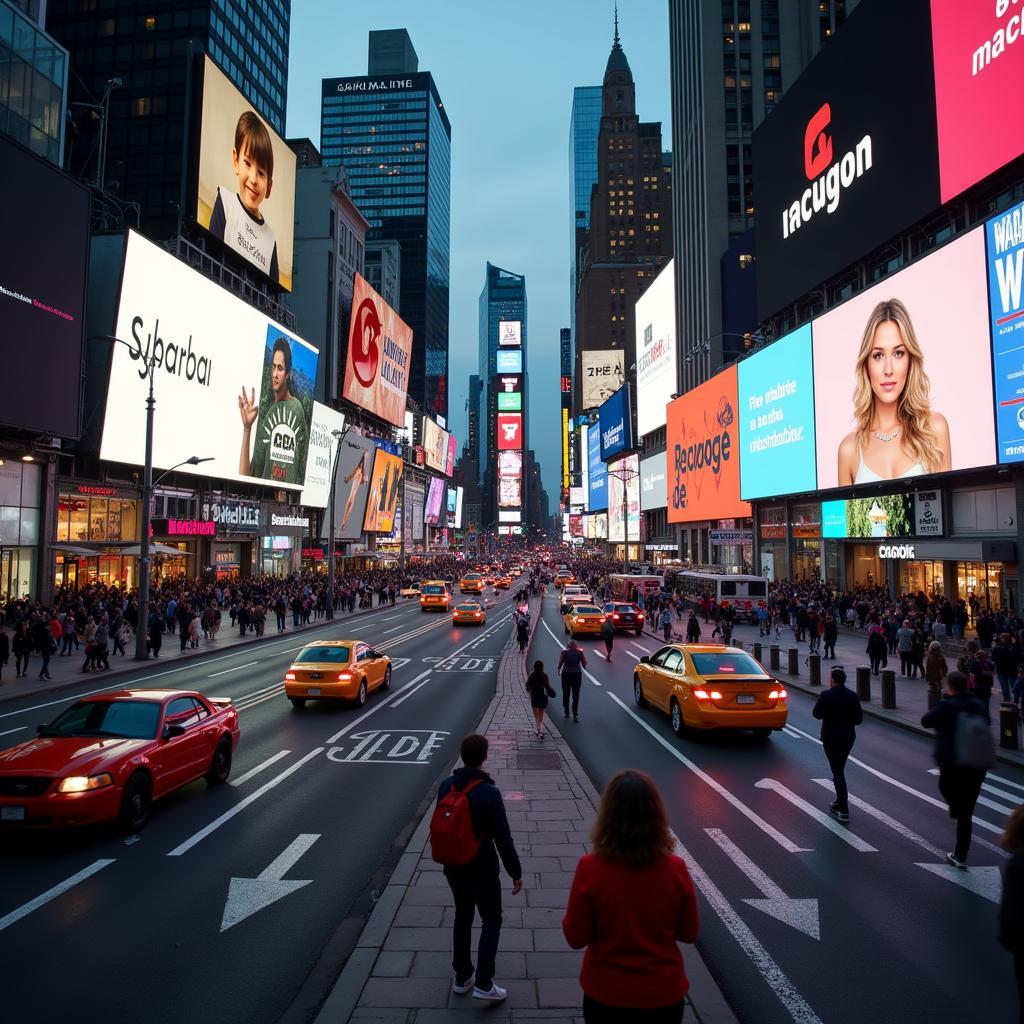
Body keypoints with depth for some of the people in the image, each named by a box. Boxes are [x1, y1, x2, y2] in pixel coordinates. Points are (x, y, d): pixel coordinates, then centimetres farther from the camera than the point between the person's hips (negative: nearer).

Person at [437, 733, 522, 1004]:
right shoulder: (489, 793, -24)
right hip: (482, 870, -5)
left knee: (462, 917, 22)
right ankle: (483, 983, 11)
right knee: (491, 921, 13)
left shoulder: (446, 786, -6)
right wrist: (516, 872, -8)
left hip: (453, 867, 5)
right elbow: (503, 837, -20)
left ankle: (462, 977, 32)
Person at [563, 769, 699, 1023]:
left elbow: (575, 938, -13)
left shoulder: (590, 869, -22)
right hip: (664, 994, 1)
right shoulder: (675, 869, -17)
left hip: (606, 995, -1)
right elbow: (689, 933, -3)